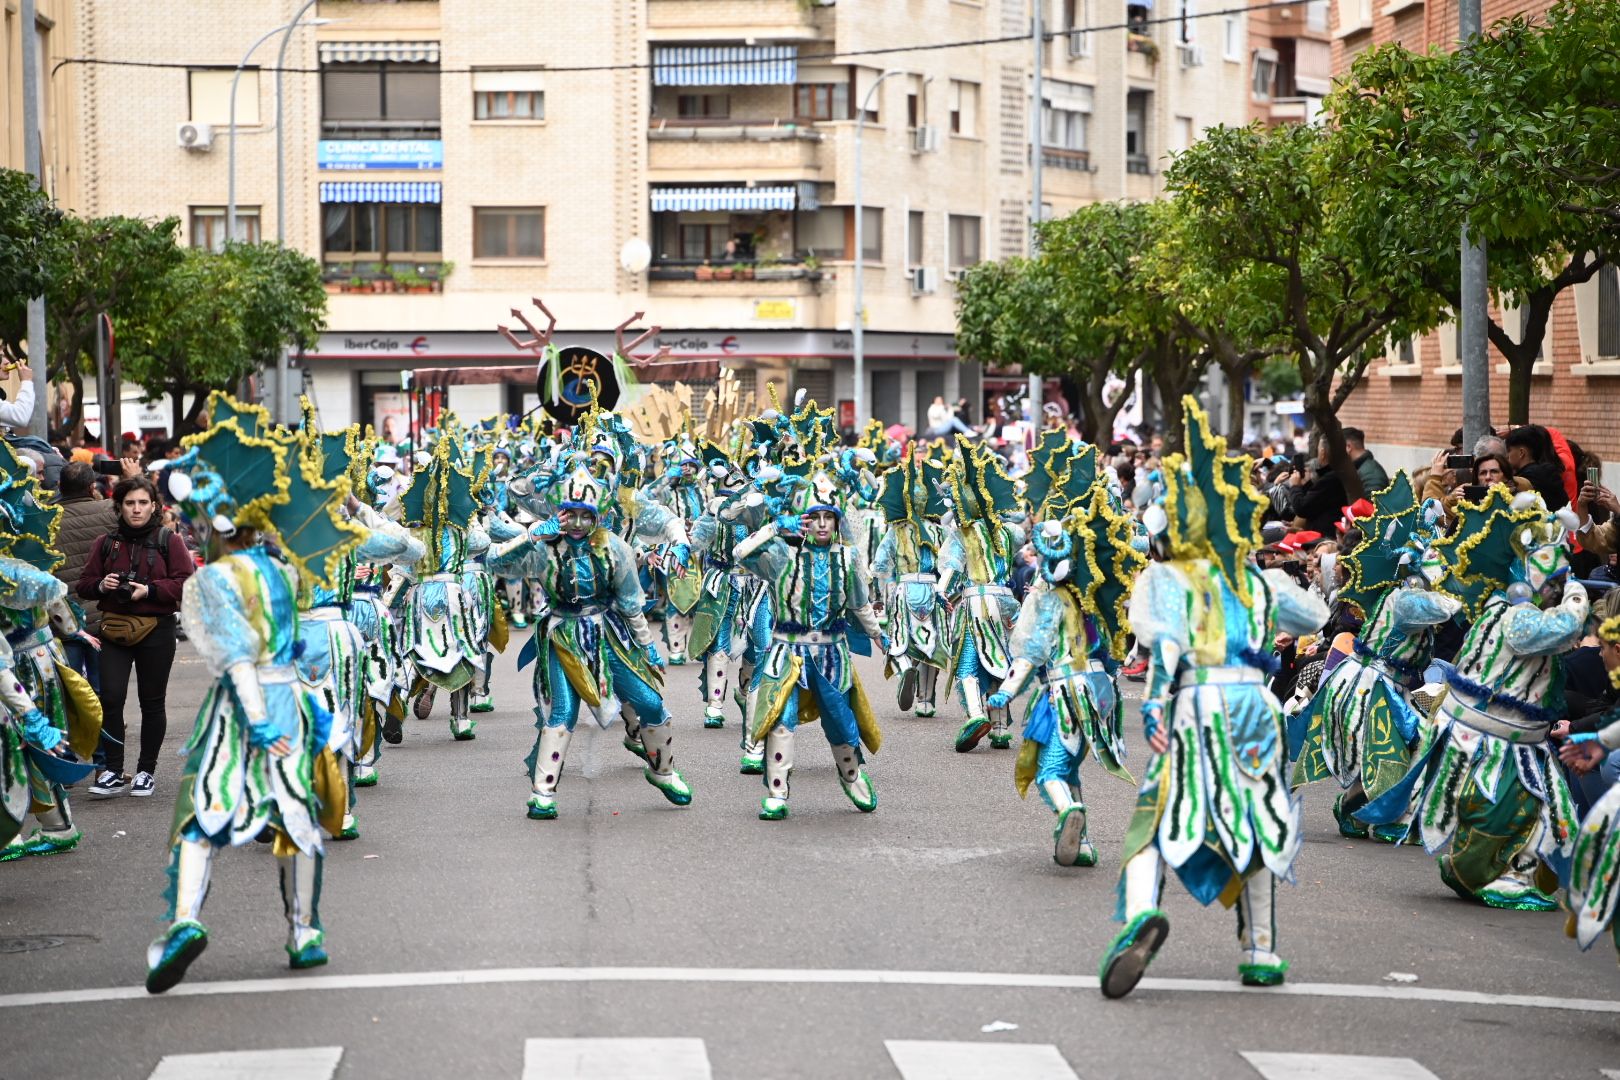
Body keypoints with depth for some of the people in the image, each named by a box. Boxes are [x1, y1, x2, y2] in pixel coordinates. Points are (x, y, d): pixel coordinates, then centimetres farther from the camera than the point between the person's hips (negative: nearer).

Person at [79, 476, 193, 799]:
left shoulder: (169, 540, 0)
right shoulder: (107, 542, 9)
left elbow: (186, 584, -8)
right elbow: (84, 584, 12)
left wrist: (149, 590, -19)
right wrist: (101, 585, -10)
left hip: (156, 630, -2)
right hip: (114, 629, 2)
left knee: (152, 702, 7)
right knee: (110, 698, -8)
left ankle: (146, 771, 18)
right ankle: (113, 772, -3)